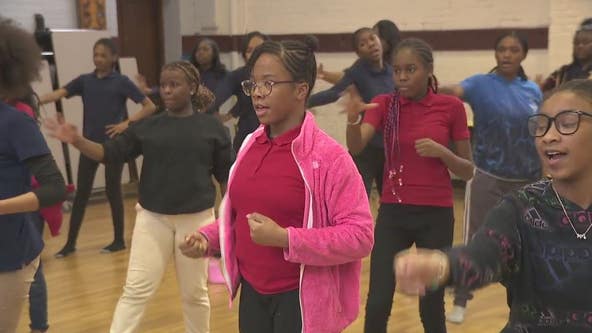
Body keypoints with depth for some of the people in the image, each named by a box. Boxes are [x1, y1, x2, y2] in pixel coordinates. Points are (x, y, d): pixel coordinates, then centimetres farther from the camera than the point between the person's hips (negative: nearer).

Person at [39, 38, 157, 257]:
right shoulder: (84, 81, 6)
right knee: (81, 193, 6)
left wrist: (127, 123, -16)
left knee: (113, 191, 4)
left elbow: (150, 107, -6)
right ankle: (70, 242, 14)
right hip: (89, 145, 4)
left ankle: (119, 240, 17)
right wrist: (35, 101, -26)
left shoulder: (121, 82, -4)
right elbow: (58, 94, -8)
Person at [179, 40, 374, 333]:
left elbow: (360, 236, -20)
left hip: (301, 300, -6)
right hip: (252, 293, 6)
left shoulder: (329, 156, -17)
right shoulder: (250, 145, 3)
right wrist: (208, 237, -1)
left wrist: (284, 238, -26)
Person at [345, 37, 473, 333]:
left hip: (436, 215, -1)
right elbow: (355, 148, -17)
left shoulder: (451, 107, -3)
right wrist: (353, 119, -37)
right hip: (392, 212, 1)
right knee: (377, 303, -2)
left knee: (431, 306, 6)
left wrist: (440, 151, -17)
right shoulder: (383, 104, 0)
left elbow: (467, 171, 1)